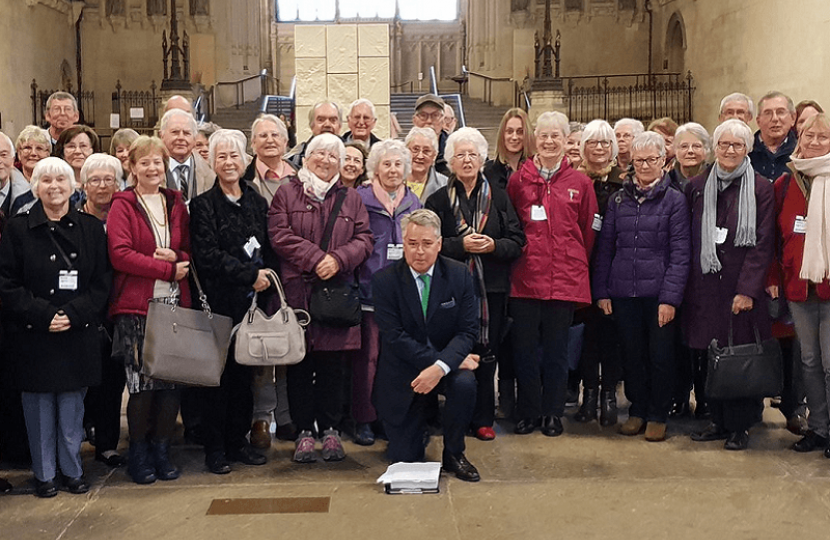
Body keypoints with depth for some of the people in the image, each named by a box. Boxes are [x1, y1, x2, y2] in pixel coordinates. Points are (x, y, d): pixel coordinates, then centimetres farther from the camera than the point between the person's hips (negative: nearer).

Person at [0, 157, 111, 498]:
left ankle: (72, 470, 21)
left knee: (73, 406, 7)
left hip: (78, 335, 1)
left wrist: (73, 315, -11)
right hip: (33, 336, -1)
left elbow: (101, 283, 3)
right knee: (40, 405, 5)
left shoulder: (91, 229, 6)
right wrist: (43, 315, -13)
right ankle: (44, 474, 18)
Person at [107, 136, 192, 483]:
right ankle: (139, 456, 12)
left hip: (174, 303, 4)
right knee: (141, 382, -2)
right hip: (136, 305, -4)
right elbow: (120, 254, -10)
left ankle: (162, 451, 17)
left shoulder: (176, 203, 15)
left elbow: (190, 248, 16)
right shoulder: (122, 206, 0)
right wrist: (168, 269, -13)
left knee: (171, 381, 3)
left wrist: (177, 257, -7)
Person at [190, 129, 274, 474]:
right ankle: (215, 448, 10)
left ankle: (238, 441, 21)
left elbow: (269, 249, 15)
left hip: (251, 302, 5)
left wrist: (266, 273, -4)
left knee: (244, 373, 10)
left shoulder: (257, 203, 12)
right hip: (219, 302, -4)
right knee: (217, 374, 0)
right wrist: (250, 274, -14)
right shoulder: (203, 205, -3)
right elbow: (207, 256, -12)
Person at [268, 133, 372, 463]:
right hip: (297, 291, -2)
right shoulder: (287, 194, 8)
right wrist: (316, 258, -13)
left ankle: (330, 429, 15)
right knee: (300, 366, 1)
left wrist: (338, 259, -11)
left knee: (334, 365, 4)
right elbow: (279, 235, -4)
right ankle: (304, 432, 11)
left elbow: (364, 239, 7)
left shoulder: (350, 199, 16)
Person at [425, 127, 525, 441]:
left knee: (486, 355, 4)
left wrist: (494, 246, -13)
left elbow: (517, 242, 6)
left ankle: (483, 419, 14)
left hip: (491, 288, 1)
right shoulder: (439, 200, 6)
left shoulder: (498, 197, 10)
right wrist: (461, 245, -15)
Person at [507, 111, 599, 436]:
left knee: (556, 349, 8)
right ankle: (529, 412, 17)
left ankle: (553, 413, 20)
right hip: (525, 278, 0)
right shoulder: (518, 180, 5)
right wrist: (515, 252, 1)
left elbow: (588, 232, 8)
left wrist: (578, 265, 5)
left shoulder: (580, 183, 5)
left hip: (565, 279, 0)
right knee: (524, 347, 4)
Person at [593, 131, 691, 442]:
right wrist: (601, 291, 3)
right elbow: (604, 248, 10)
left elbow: (679, 253, -4)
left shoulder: (674, 200, 0)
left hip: (658, 293, -3)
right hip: (623, 293, 3)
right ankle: (637, 411, 25)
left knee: (660, 355, 4)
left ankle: (658, 416, 19)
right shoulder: (618, 200, 9)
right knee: (632, 355, 10)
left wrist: (670, 297, -12)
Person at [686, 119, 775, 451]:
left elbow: (763, 244, -6)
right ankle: (718, 421, 19)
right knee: (709, 355, 6)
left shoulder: (760, 189, -1)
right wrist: (691, 283, 1)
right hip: (705, 287, 3)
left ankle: (740, 426, 13)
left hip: (742, 286, -3)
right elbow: (691, 240, 9)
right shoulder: (697, 187, 10)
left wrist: (748, 289, -13)